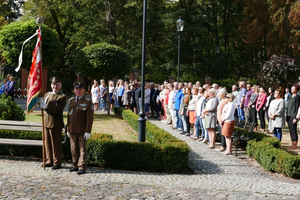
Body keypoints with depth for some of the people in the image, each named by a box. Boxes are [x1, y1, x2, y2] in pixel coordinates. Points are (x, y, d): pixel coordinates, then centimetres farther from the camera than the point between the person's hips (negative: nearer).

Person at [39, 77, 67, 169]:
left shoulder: (62, 97, -8)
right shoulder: (47, 94, 14)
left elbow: (59, 109, -19)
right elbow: (43, 106, 15)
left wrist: (46, 107, -26)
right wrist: (42, 103, -8)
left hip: (56, 123, -7)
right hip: (47, 121, 7)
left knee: (56, 143, 1)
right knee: (47, 142, 13)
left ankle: (57, 162, 11)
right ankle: (49, 161, 25)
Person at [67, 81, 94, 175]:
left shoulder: (88, 102, -4)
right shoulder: (71, 101, 13)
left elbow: (90, 118, -8)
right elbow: (69, 115, 16)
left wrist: (87, 131, -14)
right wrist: (68, 129, 14)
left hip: (82, 131, -5)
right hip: (72, 130, 5)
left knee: (82, 149, 0)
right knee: (74, 149, 10)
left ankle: (82, 167, 6)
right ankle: (75, 165, 21)